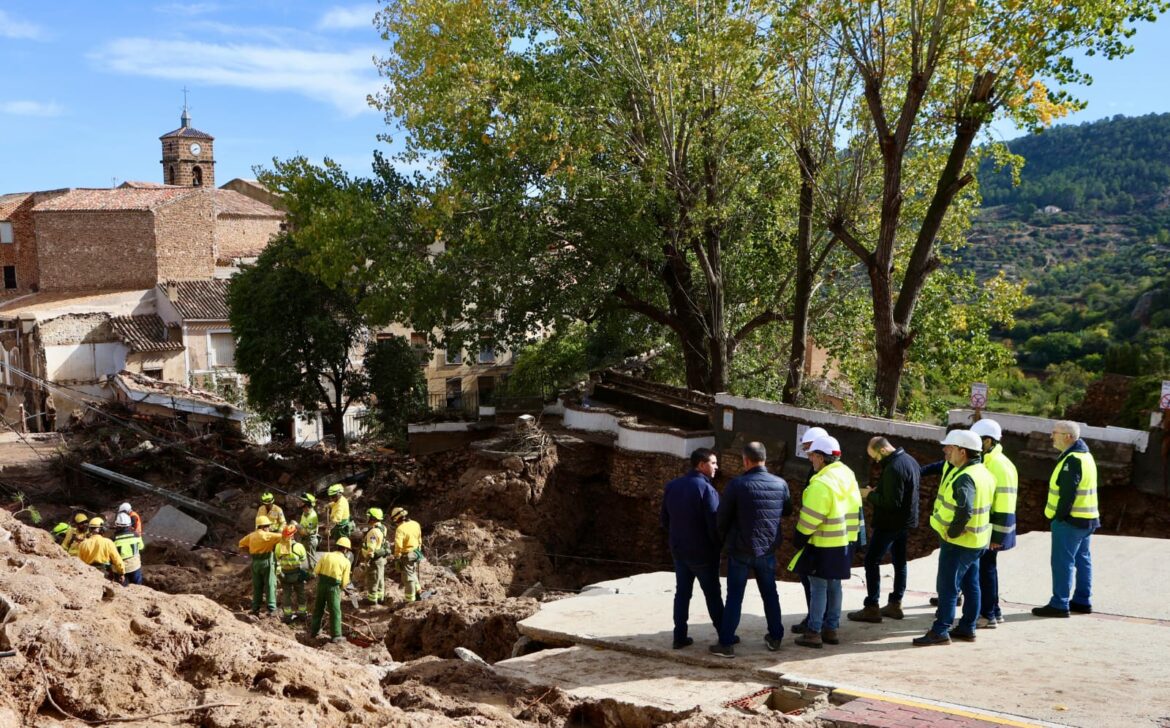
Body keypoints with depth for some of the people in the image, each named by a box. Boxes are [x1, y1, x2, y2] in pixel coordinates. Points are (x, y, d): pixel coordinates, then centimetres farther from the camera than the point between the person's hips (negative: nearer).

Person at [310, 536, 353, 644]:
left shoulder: (326, 556, 1)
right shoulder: (346, 561, -3)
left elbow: (316, 571, -2)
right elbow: (345, 582, -3)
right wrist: (342, 587, 17)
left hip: (321, 584, 3)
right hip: (334, 587, -3)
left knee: (318, 610, 16)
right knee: (335, 612, 7)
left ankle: (313, 633, 25)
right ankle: (336, 635, 7)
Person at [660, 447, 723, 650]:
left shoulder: (672, 486, 2)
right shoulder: (706, 489, -20)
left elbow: (663, 518, 9)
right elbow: (714, 524, -21)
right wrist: (718, 546, -5)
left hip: (679, 550, 6)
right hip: (703, 553, -6)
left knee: (682, 593, 12)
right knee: (713, 594, 7)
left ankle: (680, 636, 13)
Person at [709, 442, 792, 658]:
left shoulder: (737, 484, -15)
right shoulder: (780, 484, -2)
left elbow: (722, 517, -9)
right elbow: (787, 510, 14)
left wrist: (722, 538, 8)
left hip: (740, 550, -3)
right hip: (768, 550, 3)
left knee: (734, 597, 3)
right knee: (770, 594, 18)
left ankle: (726, 643, 3)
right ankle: (775, 637, 26)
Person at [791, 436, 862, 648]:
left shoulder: (821, 483, -22)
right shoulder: (847, 475, 8)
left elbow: (810, 518, -20)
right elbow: (856, 509, 14)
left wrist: (799, 539, -7)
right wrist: (853, 534, 21)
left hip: (824, 545, -8)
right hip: (844, 542, 9)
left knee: (818, 587, -1)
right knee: (834, 586, 15)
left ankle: (813, 632, 3)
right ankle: (831, 629, 22)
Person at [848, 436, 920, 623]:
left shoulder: (893, 468, -25)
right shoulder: (909, 460, 8)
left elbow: (891, 502, -27)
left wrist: (870, 495, -14)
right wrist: (877, 492, 8)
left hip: (890, 523, -10)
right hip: (906, 521, 10)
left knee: (871, 561, -3)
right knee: (899, 561, 16)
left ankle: (871, 608, -2)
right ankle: (895, 604, 23)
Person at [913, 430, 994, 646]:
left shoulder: (965, 478, -24)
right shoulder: (982, 472, 8)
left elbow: (964, 511, -36)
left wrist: (952, 532, -21)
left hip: (958, 542, -10)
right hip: (976, 541, 10)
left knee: (947, 586, -3)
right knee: (970, 586, 16)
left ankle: (940, 631, 2)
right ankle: (967, 628, 25)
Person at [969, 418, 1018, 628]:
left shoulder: (999, 465, -17)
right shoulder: (985, 462, 13)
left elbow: (1004, 506, -20)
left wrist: (997, 535, -21)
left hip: (989, 529, -9)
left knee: (986, 569, -3)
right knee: (986, 568, 16)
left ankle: (988, 615, 5)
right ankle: (993, 610, 27)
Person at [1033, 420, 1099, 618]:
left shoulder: (1073, 460, -19)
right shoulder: (1085, 455, 14)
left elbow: (1068, 493, -24)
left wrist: (1059, 516, -17)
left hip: (1070, 520, -10)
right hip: (1086, 519, 10)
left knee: (1063, 562, -5)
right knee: (1082, 560, 15)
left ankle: (1059, 604, -2)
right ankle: (1082, 601, 23)